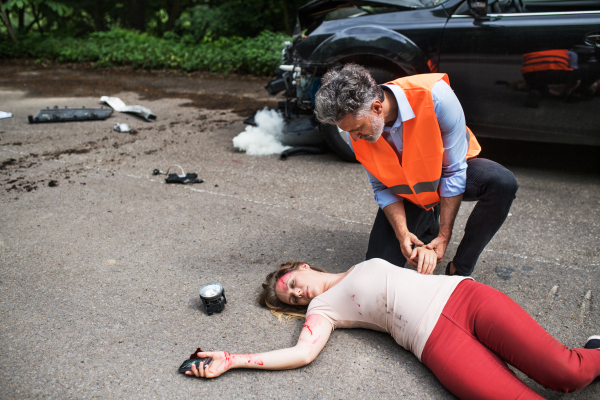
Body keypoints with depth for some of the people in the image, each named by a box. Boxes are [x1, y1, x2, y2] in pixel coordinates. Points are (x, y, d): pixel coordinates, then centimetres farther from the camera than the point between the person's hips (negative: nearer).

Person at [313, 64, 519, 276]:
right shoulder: (357, 135, -21)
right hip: (405, 191, 2)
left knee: (503, 182, -34)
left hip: (446, 175, -1)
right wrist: (402, 234, -25)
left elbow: (454, 171, -26)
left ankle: (459, 270, -16)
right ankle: (427, 225, 20)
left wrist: (444, 235, -26)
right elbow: (382, 188, -10)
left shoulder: (435, 95, -34)